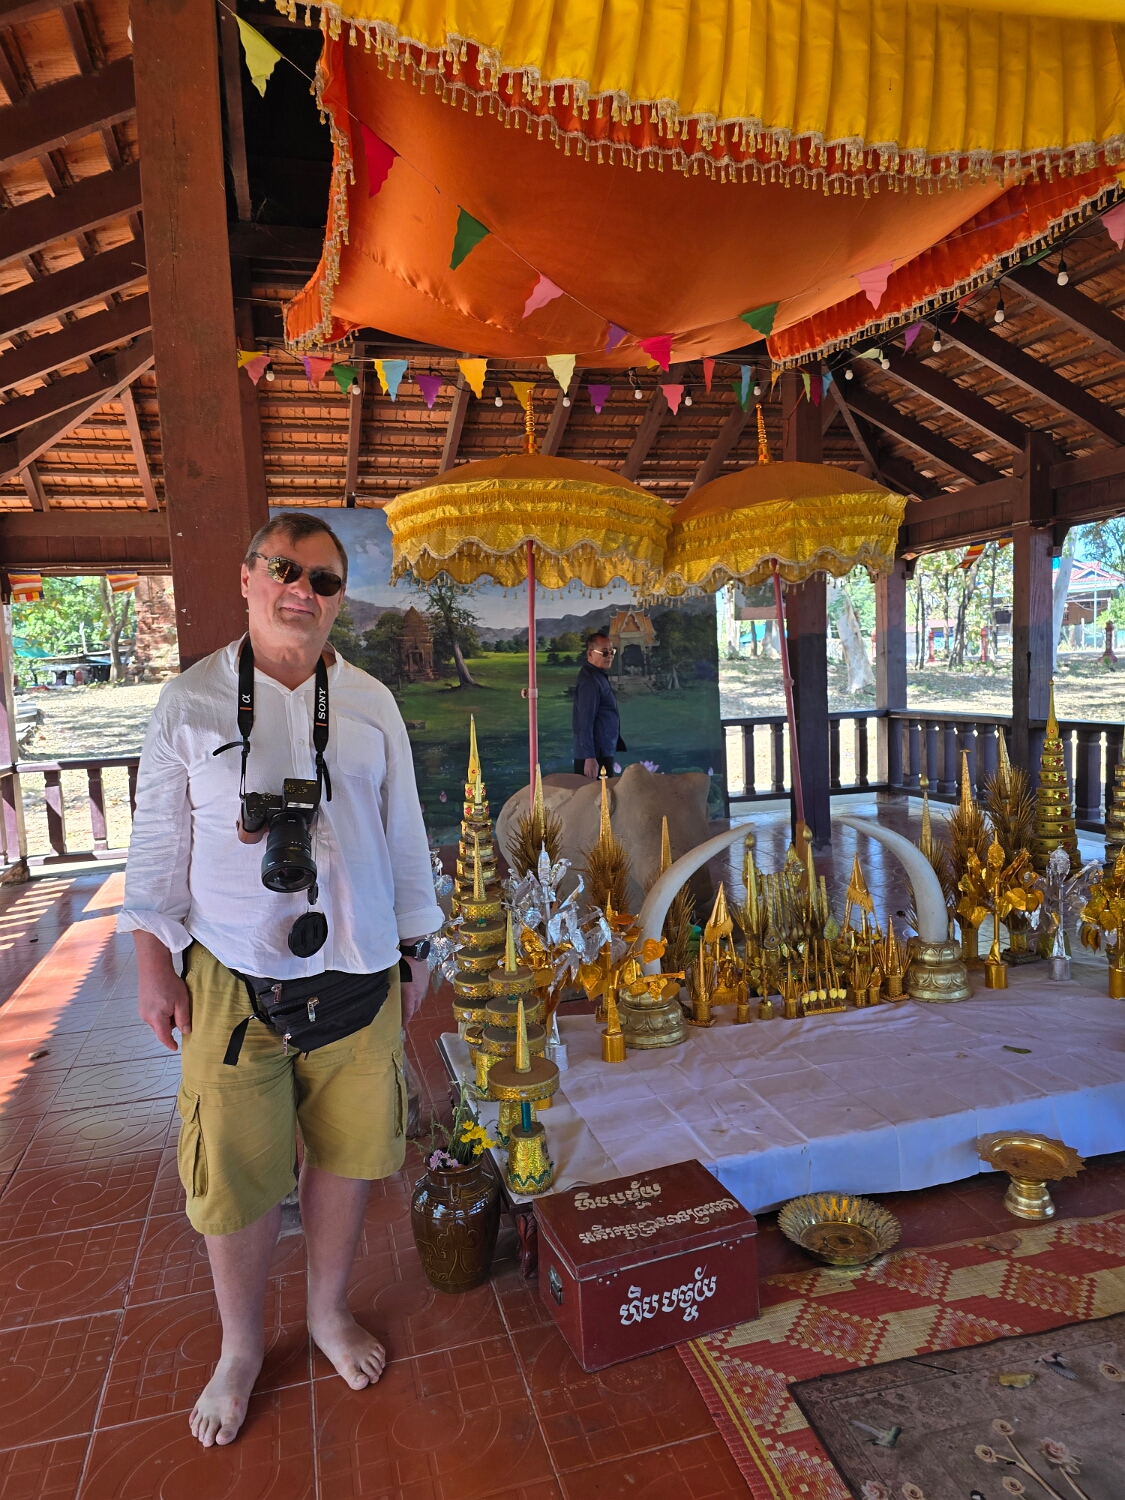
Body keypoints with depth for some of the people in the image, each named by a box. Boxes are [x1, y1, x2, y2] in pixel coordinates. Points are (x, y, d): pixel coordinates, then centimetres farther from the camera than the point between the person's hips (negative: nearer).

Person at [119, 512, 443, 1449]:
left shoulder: (371, 704, 4)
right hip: (233, 980, -1)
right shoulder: (190, 699, 0)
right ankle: (241, 1350, 35)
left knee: (346, 1153, 14)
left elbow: (402, 834, 8)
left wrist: (414, 950, 9)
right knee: (234, 1172, 8)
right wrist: (154, 959, -1)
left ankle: (330, 1312, 40)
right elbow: (160, 837, 3)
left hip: (356, 975, 2)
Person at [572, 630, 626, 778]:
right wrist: (589, 757, -27)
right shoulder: (590, 681, -18)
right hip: (595, 755, -10)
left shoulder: (598, 675, 15)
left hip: (602, 752, 10)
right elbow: (585, 722, -23)